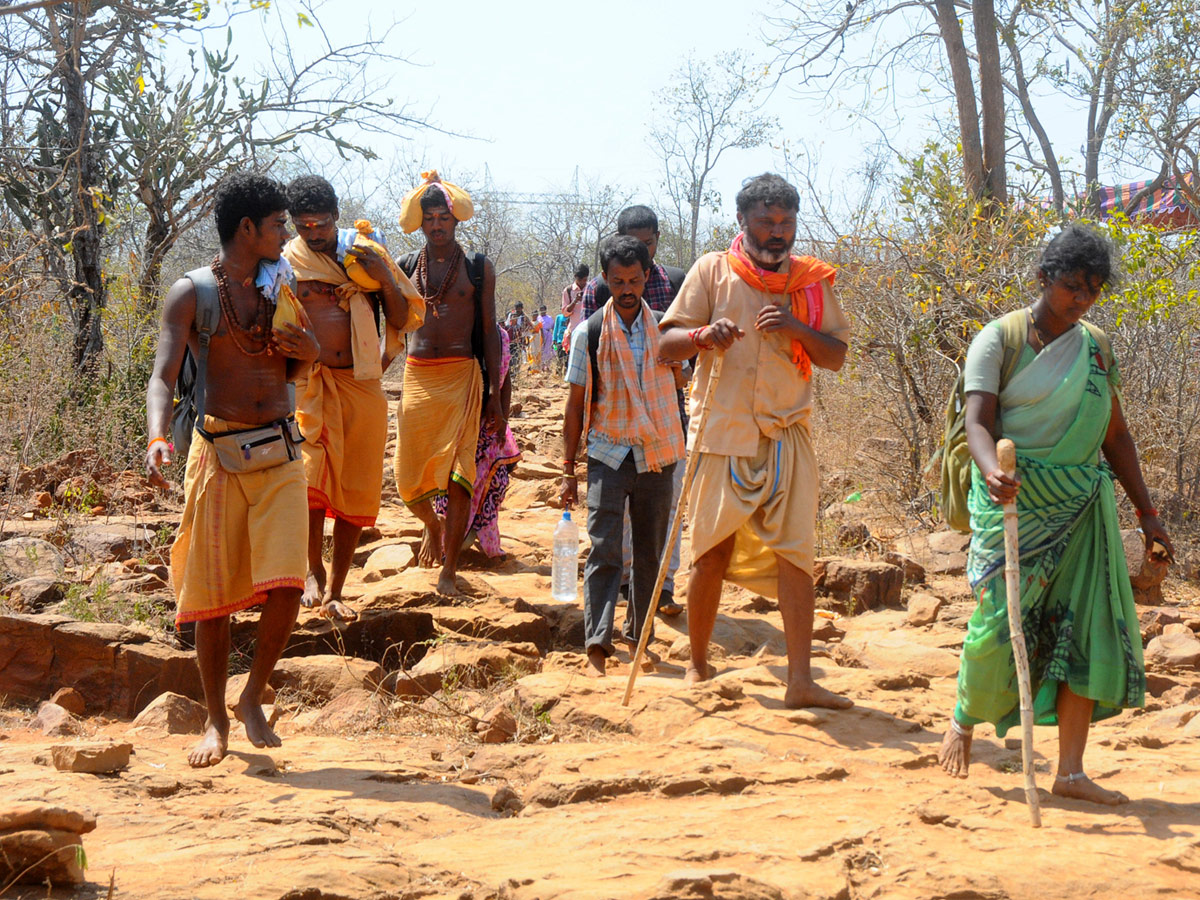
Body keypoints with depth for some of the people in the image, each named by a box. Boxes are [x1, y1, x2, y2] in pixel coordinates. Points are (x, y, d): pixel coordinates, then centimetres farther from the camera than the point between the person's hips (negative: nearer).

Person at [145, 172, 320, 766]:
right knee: (213, 594, 2)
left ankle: (253, 699, 11)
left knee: (284, 586, -10)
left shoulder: (281, 288, 11)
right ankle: (216, 721, 17)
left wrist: (310, 352, 0)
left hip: (280, 452, 4)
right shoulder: (191, 294, -4)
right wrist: (157, 438, -33)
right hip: (219, 451, -3)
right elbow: (163, 377, -14)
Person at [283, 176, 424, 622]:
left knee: (356, 492, 5)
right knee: (309, 472, -23)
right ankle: (314, 572, -4)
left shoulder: (367, 254, 9)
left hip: (362, 385, 2)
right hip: (308, 383, -2)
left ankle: (334, 592, 16)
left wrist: (385, 279, -6)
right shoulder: (285, 263, 4)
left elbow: (405, 319, 10)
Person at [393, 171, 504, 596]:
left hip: (462, 376, -2)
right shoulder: (404, 267, 9)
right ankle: (432, 524, 36)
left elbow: (489, 331, 5)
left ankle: (448, 571, -3)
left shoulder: (478, 268, 5)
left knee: (457, 473, -9)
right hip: (417, 376, 2)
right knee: (408, 480, 2)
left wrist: (494, 393, 1)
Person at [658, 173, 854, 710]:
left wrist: (797, 329, -11)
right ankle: (698, 666, 19)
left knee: (794, 549, -8)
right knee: (713, 552, 3)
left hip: (787, 434, 2)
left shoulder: (810, 281, 10)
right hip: (722, 431, -1)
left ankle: (800, 680, -10)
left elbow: (836, 356, 8)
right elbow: (667, 344, 1)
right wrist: (703, 335, -21)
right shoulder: (713, 271, 4)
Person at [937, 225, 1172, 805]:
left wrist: (1146, 513, 15)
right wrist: (992, 472, -34)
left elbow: (1116, 436, 18)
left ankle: (1070, 772, -1)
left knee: (1089, 627, -4)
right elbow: (977, 421, -14)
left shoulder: (1096, 347, 13)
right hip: (1015, 499, -4)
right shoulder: (1000, 339, -3)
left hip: (1081, 506, 5)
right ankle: (964, 721, 22)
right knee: (1001, 621, -8)